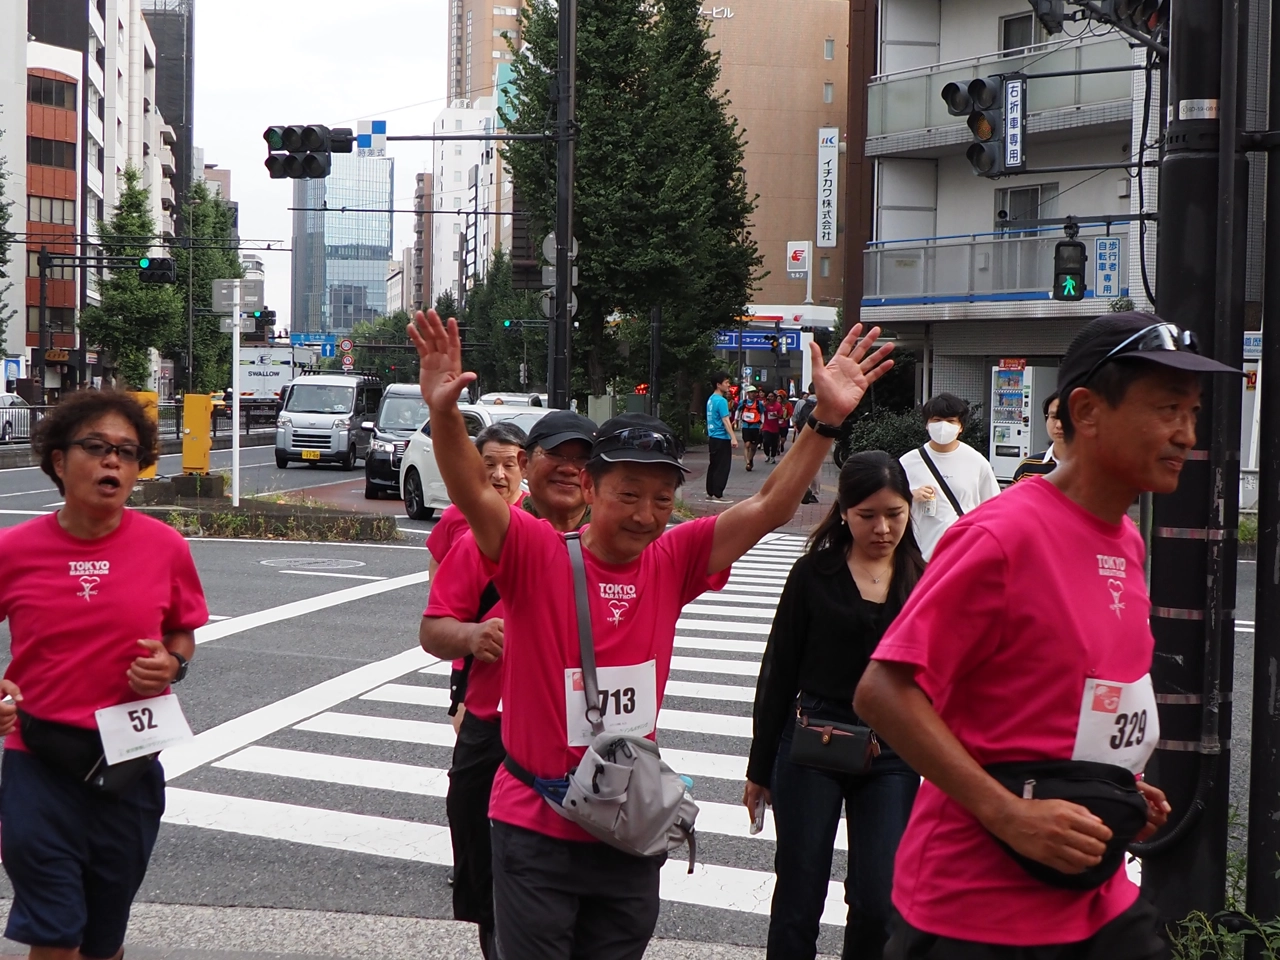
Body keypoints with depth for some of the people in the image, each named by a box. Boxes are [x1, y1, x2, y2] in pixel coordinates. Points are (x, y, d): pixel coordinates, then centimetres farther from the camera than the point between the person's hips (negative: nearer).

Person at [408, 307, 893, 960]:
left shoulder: (671, 561, -1)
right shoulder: (537, 555, -11)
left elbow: (767, 509, -4)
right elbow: (474, 495, -26)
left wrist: (826, 420, -15)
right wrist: (444, 413, -44)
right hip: (536, 832, -4)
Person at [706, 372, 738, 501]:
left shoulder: (711, 399, 13)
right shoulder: (721, 401, -16)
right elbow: (725, 420, -22)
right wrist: (733, 438, -25)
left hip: (712, 437, 9)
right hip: (722, 438, -9)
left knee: (713, 466, 13)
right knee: (722, 467, -6)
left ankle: (710, 493, 16)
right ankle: (717, 494, -7)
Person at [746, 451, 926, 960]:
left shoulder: (924, 580, 4)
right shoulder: (814, 574, -1)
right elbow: (779, 672, 3)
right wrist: (760, 768, 3)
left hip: (891, 759, 1)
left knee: (879, 906, -1)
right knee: (798, 903, 3)